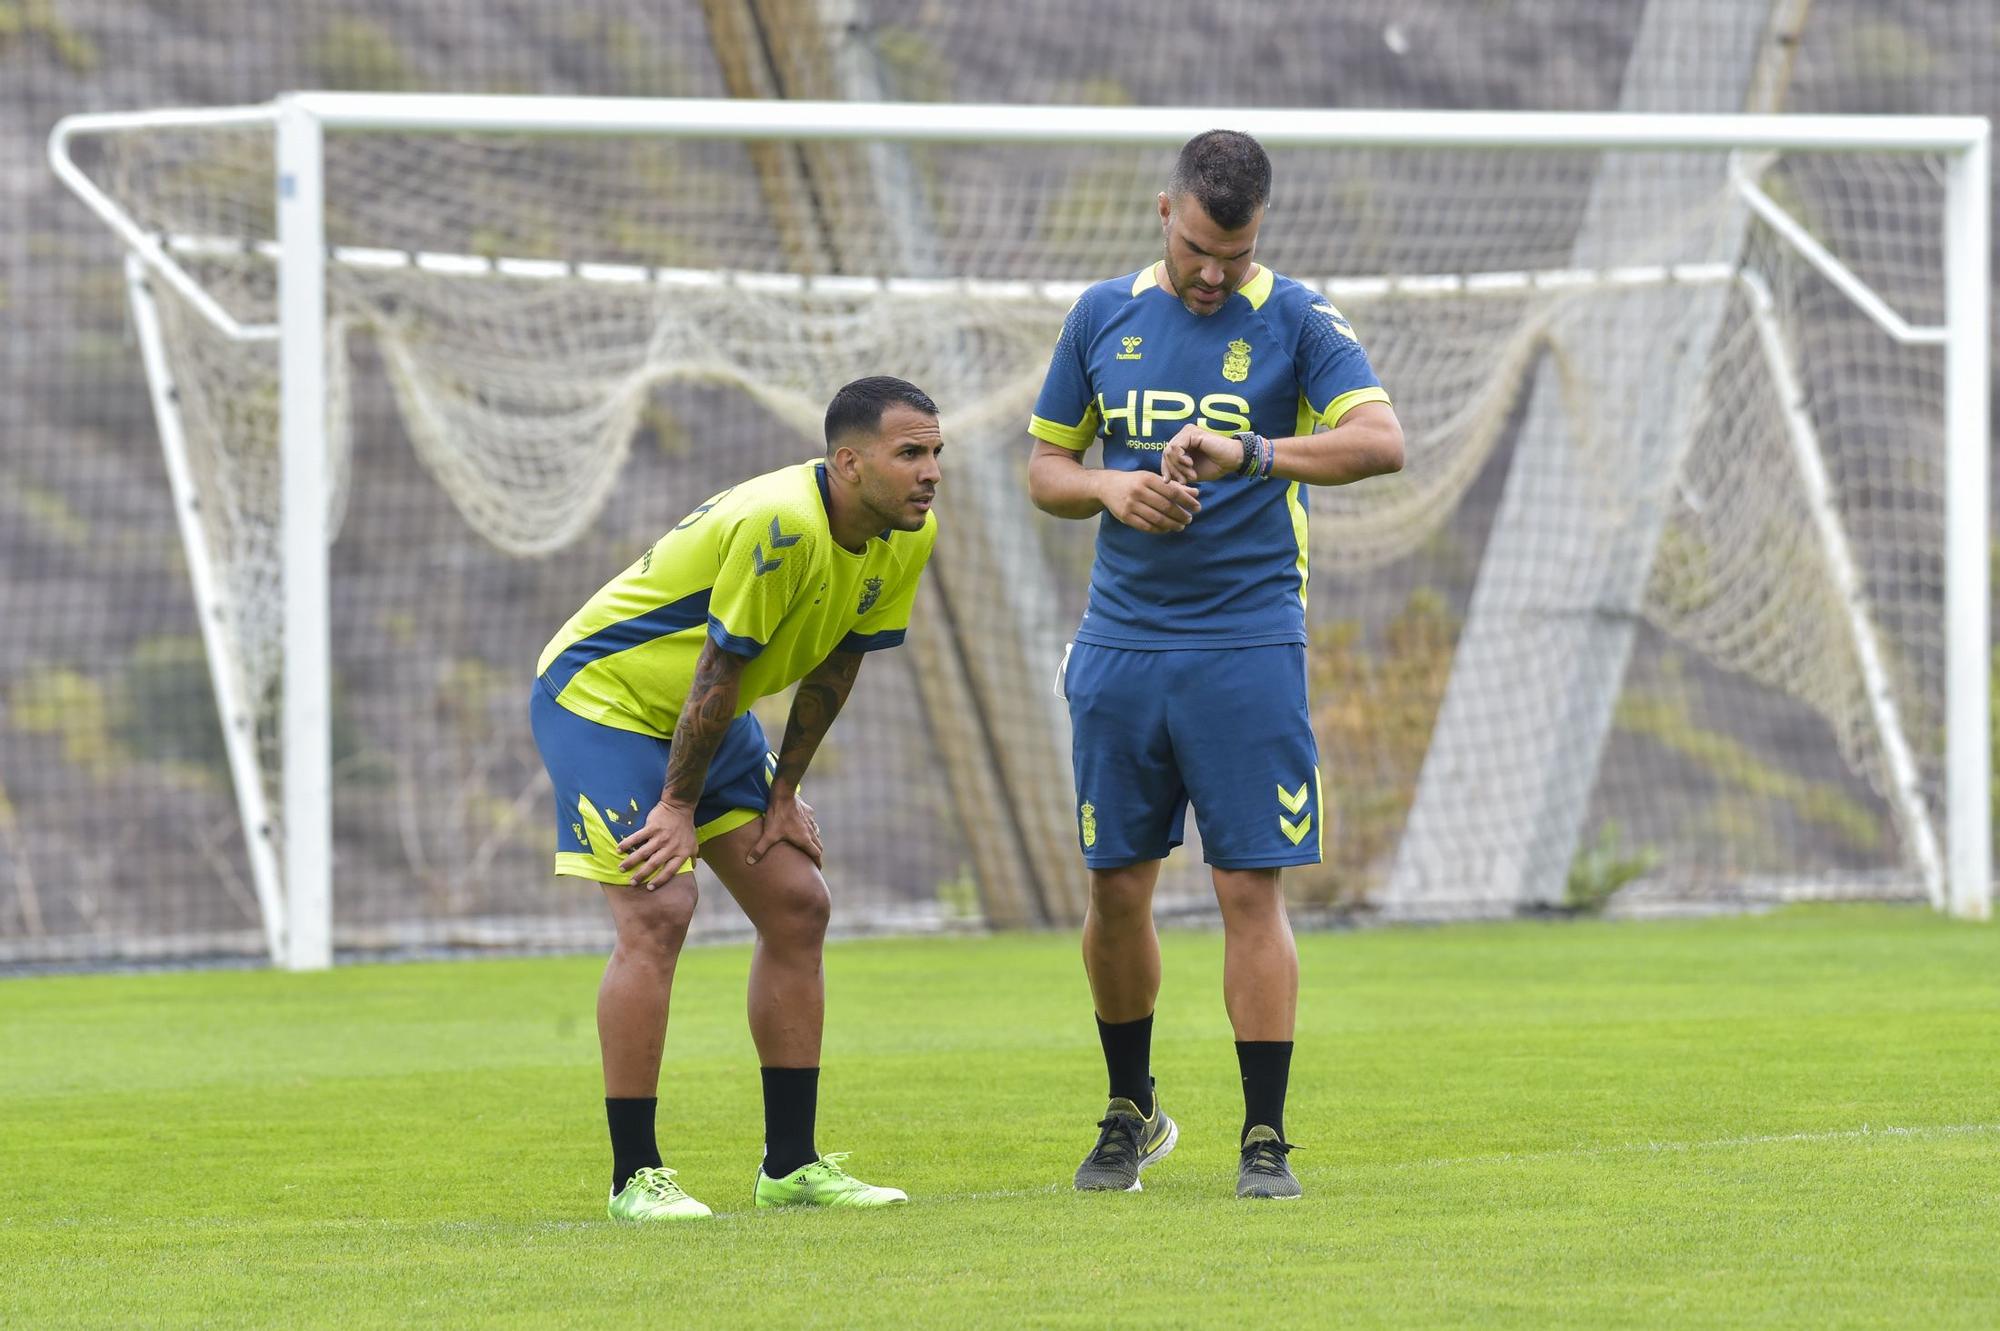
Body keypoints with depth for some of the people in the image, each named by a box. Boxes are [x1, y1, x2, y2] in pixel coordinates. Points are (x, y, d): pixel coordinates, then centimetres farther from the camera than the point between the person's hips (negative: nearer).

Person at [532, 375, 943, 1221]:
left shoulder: (908, 538, -7)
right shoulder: (776, 524, -33)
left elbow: (835, 665, 4)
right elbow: (720, 667, -26)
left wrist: (784, 792, 5)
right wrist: (677, 806, -19)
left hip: (702, 715, 9)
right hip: (599, 696, -9)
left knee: (796, 906, 4)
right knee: (656, 914, -18)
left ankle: (791, 1164, 10)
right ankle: (635, 1176, -12)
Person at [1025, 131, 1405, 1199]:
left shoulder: (1294, 323, -2)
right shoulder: (1103, 317, 9)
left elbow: (1381, 440, -16)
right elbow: (1045, 467, 15)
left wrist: (1249, 453, -28)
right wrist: (1110, 488, -7)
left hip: (1247, 644, -3)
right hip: (1120, 643, 3)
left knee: (1251, 888, -6)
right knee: (1116, 887, 6)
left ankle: (1264, 1139, -1)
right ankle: (1130, 1112, 24)